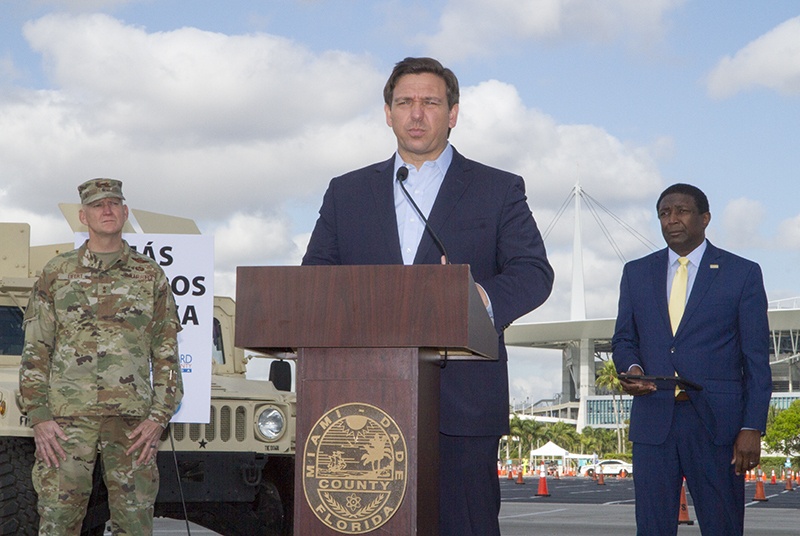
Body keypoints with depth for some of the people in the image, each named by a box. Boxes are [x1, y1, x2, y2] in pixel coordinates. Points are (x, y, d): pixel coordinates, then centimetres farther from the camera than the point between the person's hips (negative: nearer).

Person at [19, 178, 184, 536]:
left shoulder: (151, 276, 9)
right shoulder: (56, 274, 8)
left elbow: (167, 354, 8)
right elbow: (34, 352, 6)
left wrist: (159, 417, -3)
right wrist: (39, 417, -4)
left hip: (133, 423, 1)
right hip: (67, 418, 0)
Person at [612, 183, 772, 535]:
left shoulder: (743, 274, 4)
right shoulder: (637, 273, 14)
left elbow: (756, 358, 1)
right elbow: (624, 339, 17)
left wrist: (752, 427, -7)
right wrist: (631, 368, -7)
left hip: (717, 423, -2)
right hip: (653, 422, 2)